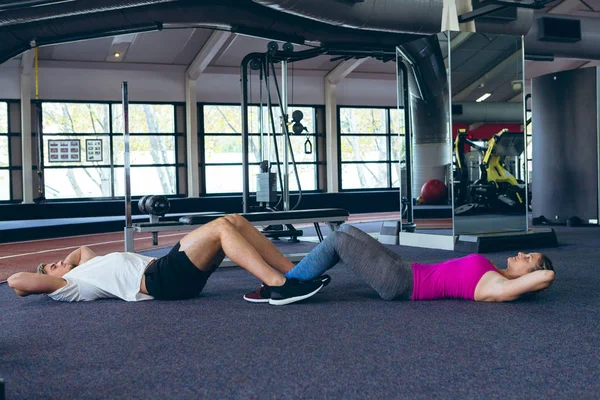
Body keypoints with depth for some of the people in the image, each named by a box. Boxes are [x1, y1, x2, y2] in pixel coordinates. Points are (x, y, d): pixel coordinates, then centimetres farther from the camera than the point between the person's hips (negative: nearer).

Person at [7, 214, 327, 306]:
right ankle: (279, 286, -35)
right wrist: (49, 279, 13)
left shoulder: (85, 270, 30)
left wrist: (69, 260, 34)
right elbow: (16, 280, -5)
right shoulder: (67, 286, 6)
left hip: (165, 269, 10)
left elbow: (84, 248, 50)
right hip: (159, 280, -10)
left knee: (236, 220, -4)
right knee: (221, 227, -25)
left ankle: (295, 273, -7)